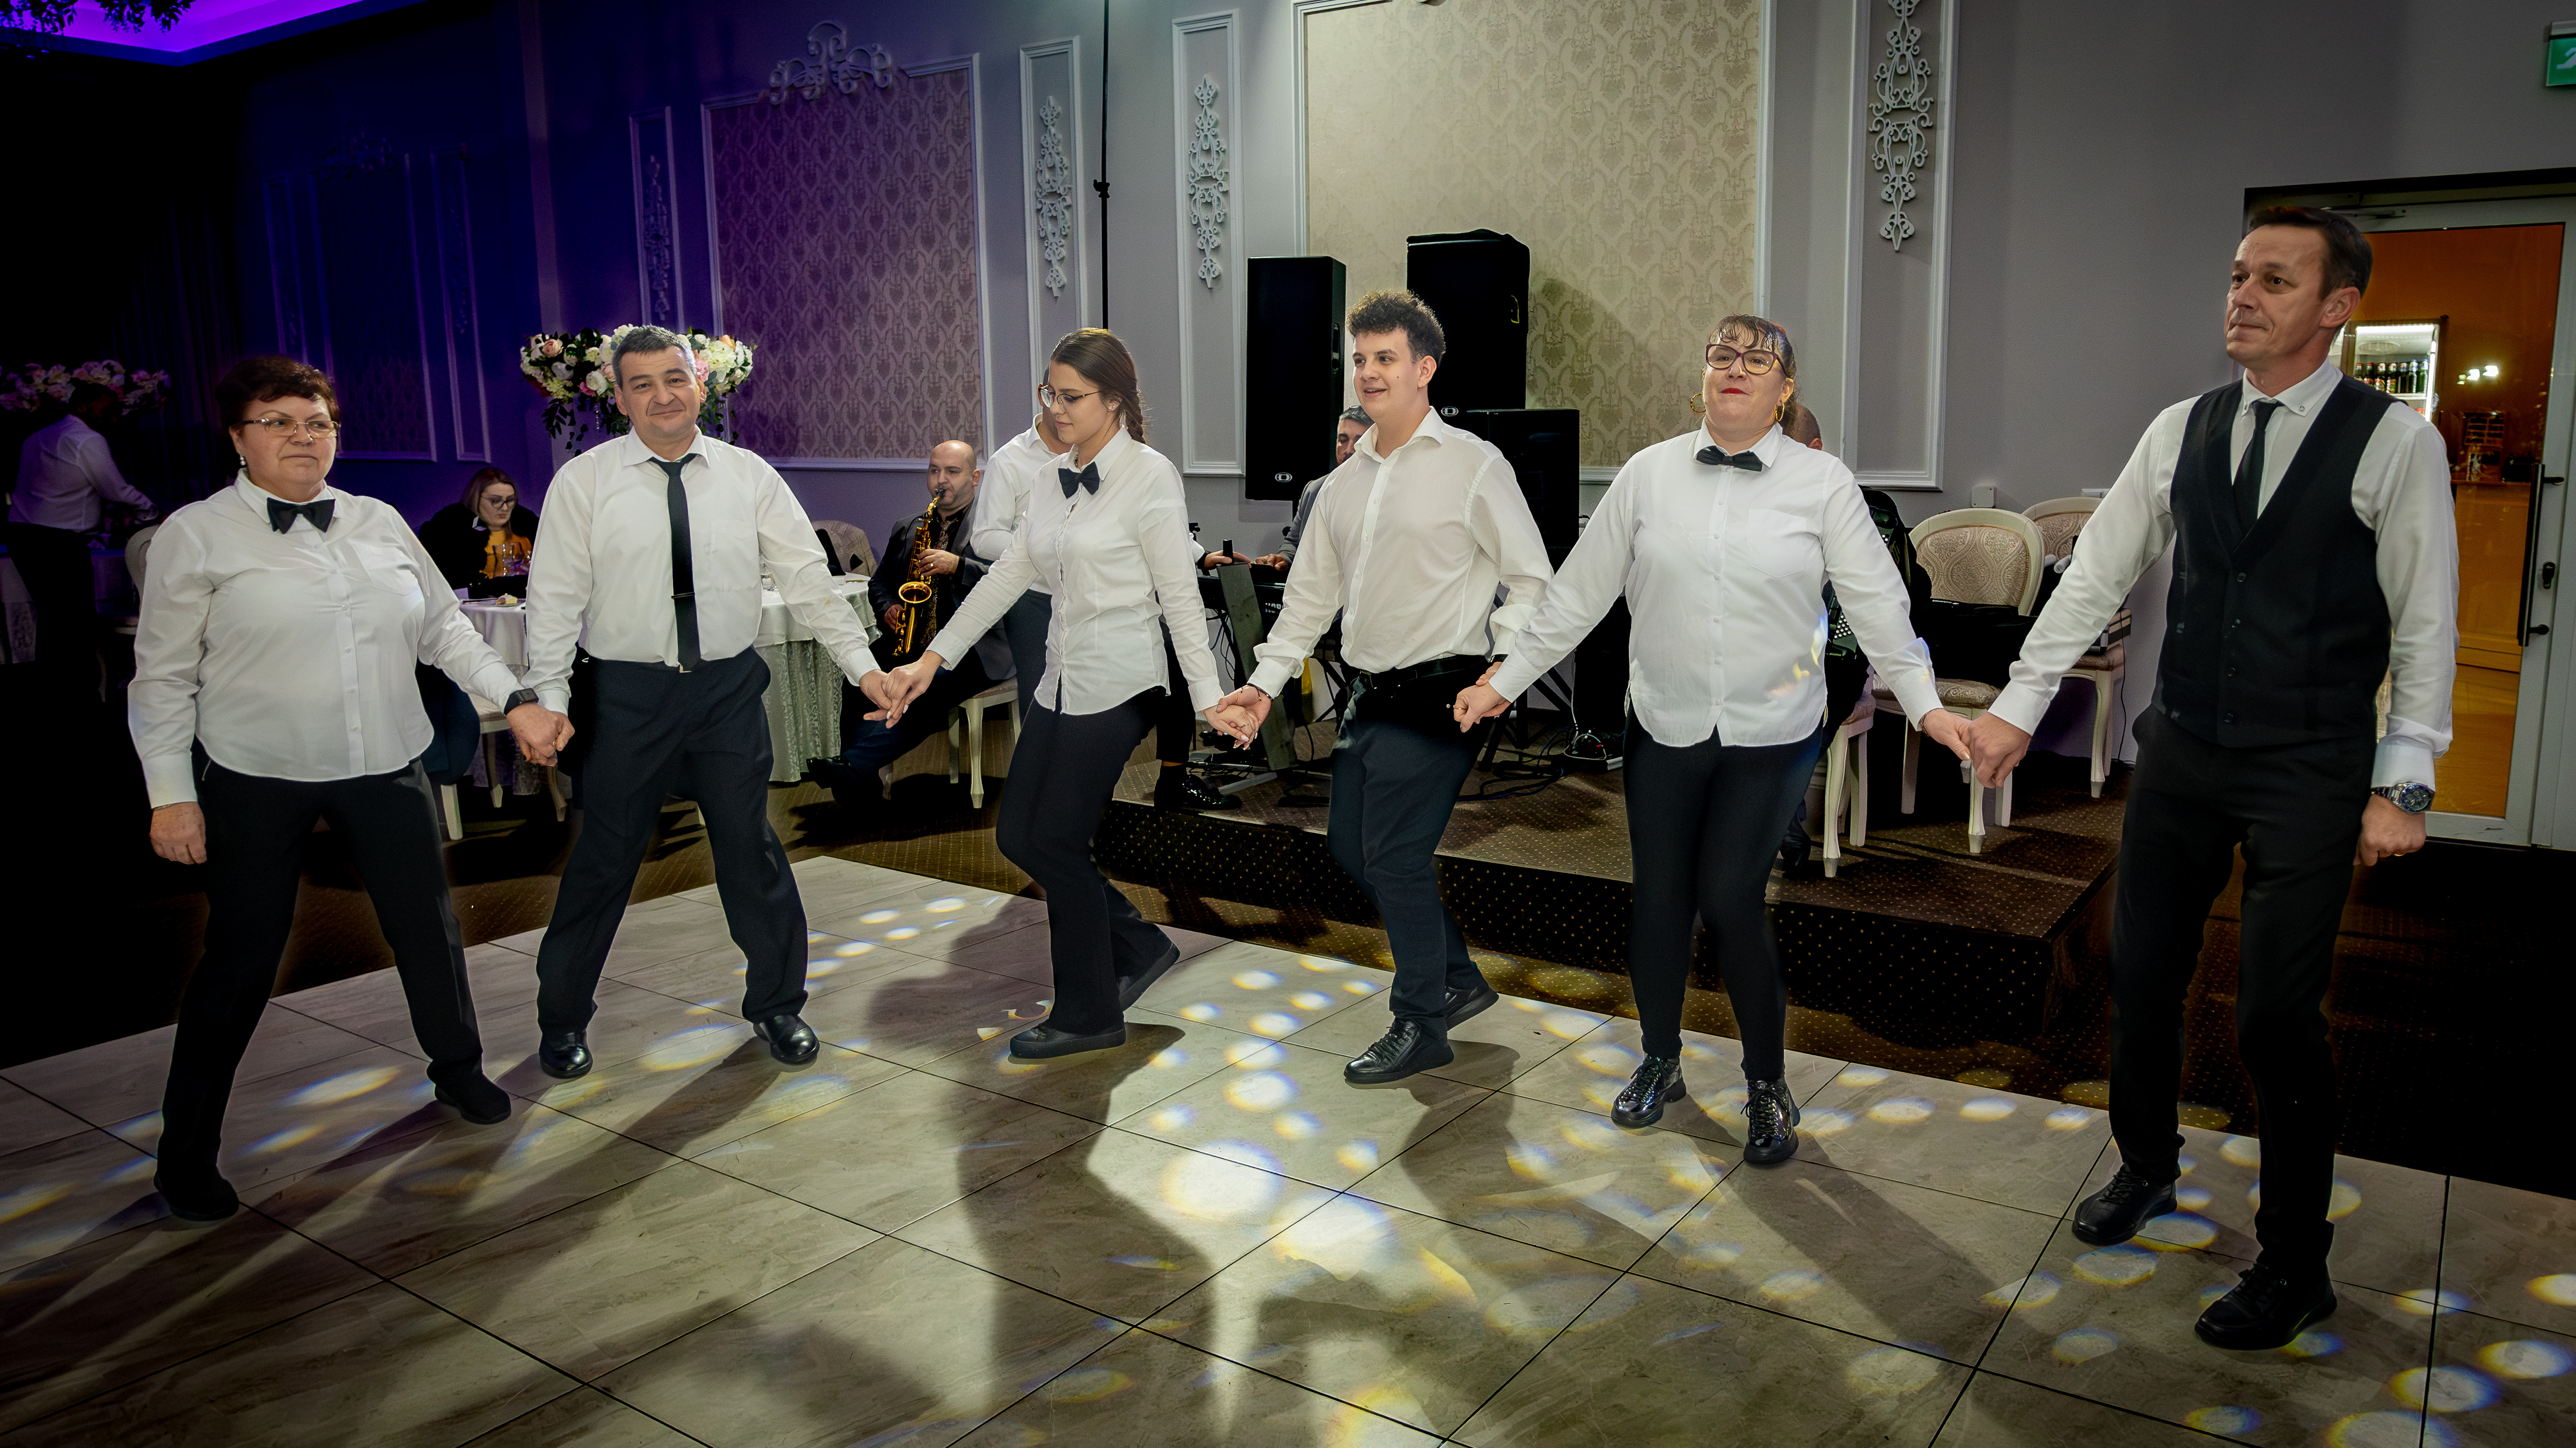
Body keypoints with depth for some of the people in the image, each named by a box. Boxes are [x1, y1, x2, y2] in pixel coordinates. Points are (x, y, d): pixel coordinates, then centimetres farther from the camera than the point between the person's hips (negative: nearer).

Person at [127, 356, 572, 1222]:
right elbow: (164, 677, -4)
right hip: (257, 783, -3)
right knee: (241, 960, 4)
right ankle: (186, 1152, 22)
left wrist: (517, 701, 0)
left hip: (386, 769, 4)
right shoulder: (199, 536, -6)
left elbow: (443, 628, 10)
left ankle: (458, 1072, 37)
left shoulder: (380, 523, 5)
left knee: (428, 929, 12)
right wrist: (171, 794, -8)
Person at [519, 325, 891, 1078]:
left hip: (730, 686, 2)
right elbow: (555, 598, -4)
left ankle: (776, 1003, 29)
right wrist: (550, 701, -11)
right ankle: (563, 1017, 29)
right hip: (628, 692, -1)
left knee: (752, 852, 10)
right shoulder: (584, 481, -3)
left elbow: (808, 578, 1)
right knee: (603, 859, 8)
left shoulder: (749, 476, 2)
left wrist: (863, 664, -5)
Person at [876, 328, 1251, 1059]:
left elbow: (1180, 596, -12)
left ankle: (1088, 1014, 16)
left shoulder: (1150, 476, -11)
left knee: (1056, 841, -2)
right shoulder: (1056, 478, 10)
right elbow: (1008, 575, 11)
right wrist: (934, 657, 7)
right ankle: (1138, 944, 26)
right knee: (1018, 835, 9)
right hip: (1060, 678, 8)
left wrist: (1208, 697, -15)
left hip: (1118, 683, -8)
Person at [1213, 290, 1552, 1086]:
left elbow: (1532, 581, -5)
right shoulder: (1346, 481, 14)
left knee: (1395, 856, -6)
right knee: (1351, 844, 12)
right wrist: (1266, 680, 12)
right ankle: (1458, 978, 31)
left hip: (1436, 696, -8)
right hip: (1370, 693, 8)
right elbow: (1312, 590, 18)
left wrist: (1501, 673, -16)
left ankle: (1422, 1025, 14)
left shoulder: (1474, 465, -7)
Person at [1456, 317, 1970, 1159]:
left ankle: (1768, 1086, 16)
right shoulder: (1649, 474, 2)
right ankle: (1659, 1062, 33)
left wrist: (1925, 704, -6)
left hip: (1771, 734, -2)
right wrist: (1505, 683, 6)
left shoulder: (1822, 483, -1)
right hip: (1665, 727, 2)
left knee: (1729, 897, -7)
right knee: (1658, 898, 8)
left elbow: (1876, 602, 0)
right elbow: (1580, 592, 6)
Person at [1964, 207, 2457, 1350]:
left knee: (2277, 1019, -1)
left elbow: (2425, 627, -6)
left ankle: (2294, 1267, 18)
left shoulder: (2395, 443, -8)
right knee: (2140, 976, 13)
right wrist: (2018, 706, 0)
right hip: (2180, 753, 4)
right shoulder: (2183, 430, 3)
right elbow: (2096, 574, 4)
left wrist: (2403, 786, -9)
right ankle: (2145, 1167, 38)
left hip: (2307, 774, -4)